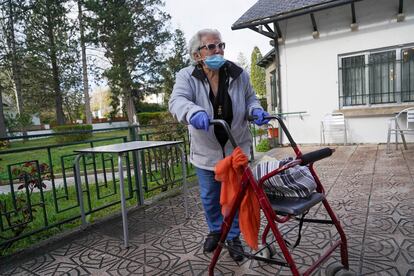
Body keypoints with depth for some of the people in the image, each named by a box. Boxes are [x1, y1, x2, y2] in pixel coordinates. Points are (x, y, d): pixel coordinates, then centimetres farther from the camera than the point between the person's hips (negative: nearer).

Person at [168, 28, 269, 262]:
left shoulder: (239, 74, -4)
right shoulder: (187, 76, -11)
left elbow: (250, 98, 10)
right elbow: (177, 100, -28)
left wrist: (256, 110, -14)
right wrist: (194, 112, -51)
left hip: (237, 148, 1)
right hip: (206, 151, 0)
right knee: (210, 197, 16)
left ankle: (234, 237, 34)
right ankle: (216, 230, 44)